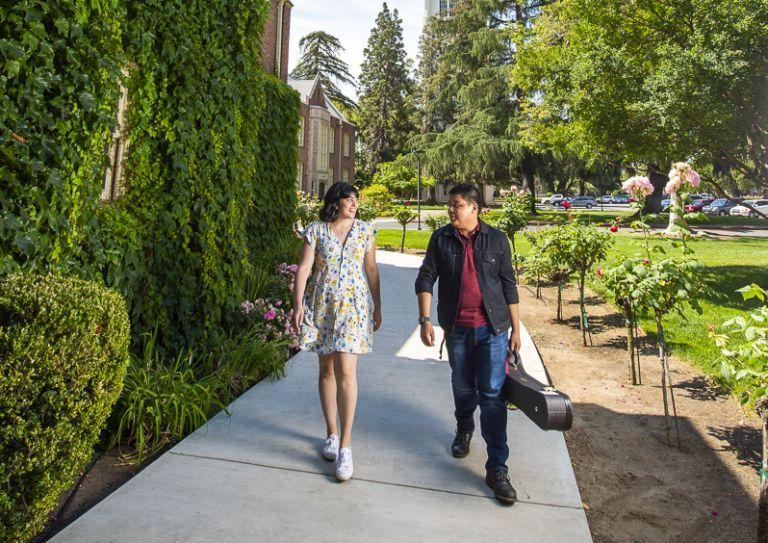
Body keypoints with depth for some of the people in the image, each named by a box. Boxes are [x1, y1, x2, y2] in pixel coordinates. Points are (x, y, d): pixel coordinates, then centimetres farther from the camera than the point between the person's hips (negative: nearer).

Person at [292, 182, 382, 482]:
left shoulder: (365, 230, 4)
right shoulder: (315, 230, 1)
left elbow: (372, 270, 8)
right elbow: (304, 267, -4)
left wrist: (377, 307, 8)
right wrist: (298, 305, -14)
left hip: (353, 306, -1)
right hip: (321, 306, 1)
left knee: (346, 371, -11)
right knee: (327, 369, 10)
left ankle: (345, 443, -3)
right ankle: (331, 432, 26)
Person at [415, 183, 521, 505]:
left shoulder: (496, 239, 0)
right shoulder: (441, 239, 2)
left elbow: (509, 285, 5)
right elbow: (426, 279, 2)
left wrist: (516, 329, 4)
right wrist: (425, 319, -9)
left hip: (492, 329, -1)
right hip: (457, 329, 2)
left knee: (492, 394, -5)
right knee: (463, 387, 16)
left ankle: (497, 469, 2)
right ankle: (464, 430, 46)